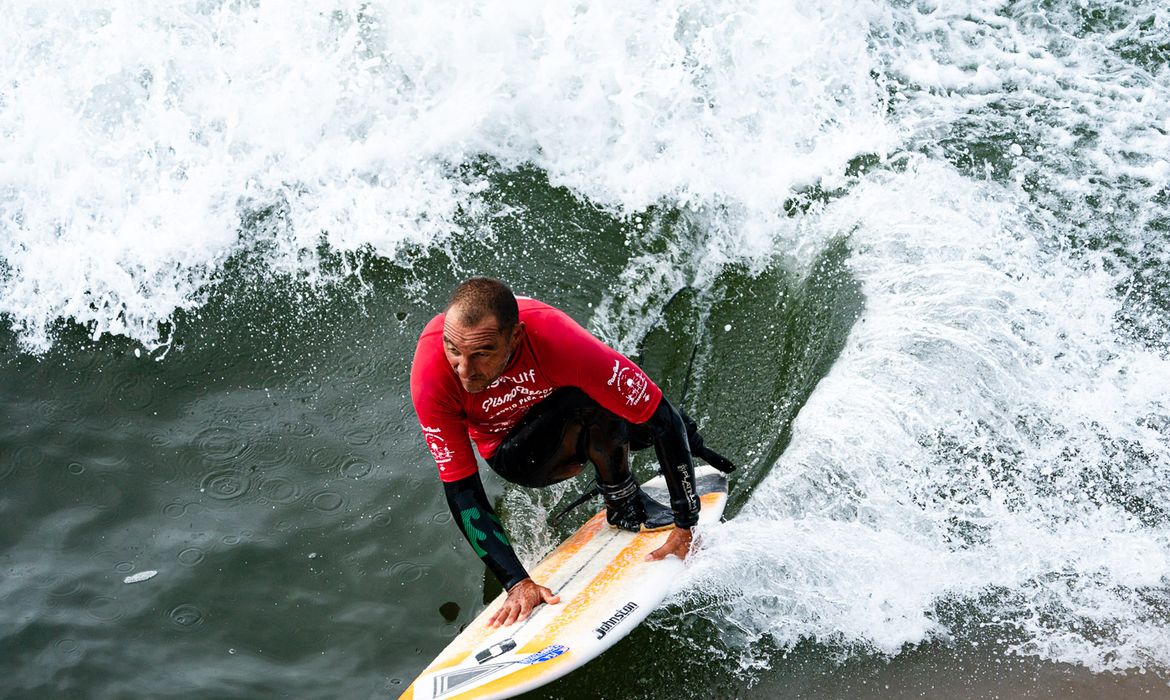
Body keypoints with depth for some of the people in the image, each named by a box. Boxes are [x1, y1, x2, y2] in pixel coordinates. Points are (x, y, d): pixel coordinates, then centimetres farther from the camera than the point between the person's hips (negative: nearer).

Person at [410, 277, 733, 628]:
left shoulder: (556, 338, -38)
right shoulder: (431, 372, -35)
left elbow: (663, 420, -29)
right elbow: (459, 488, -27)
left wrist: (685, 528, -27)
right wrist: (517, 582, -34)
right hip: (510, 449, -2)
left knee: (654, 423, -25)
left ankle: (624, 499, 5)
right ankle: (624, 506, -7)